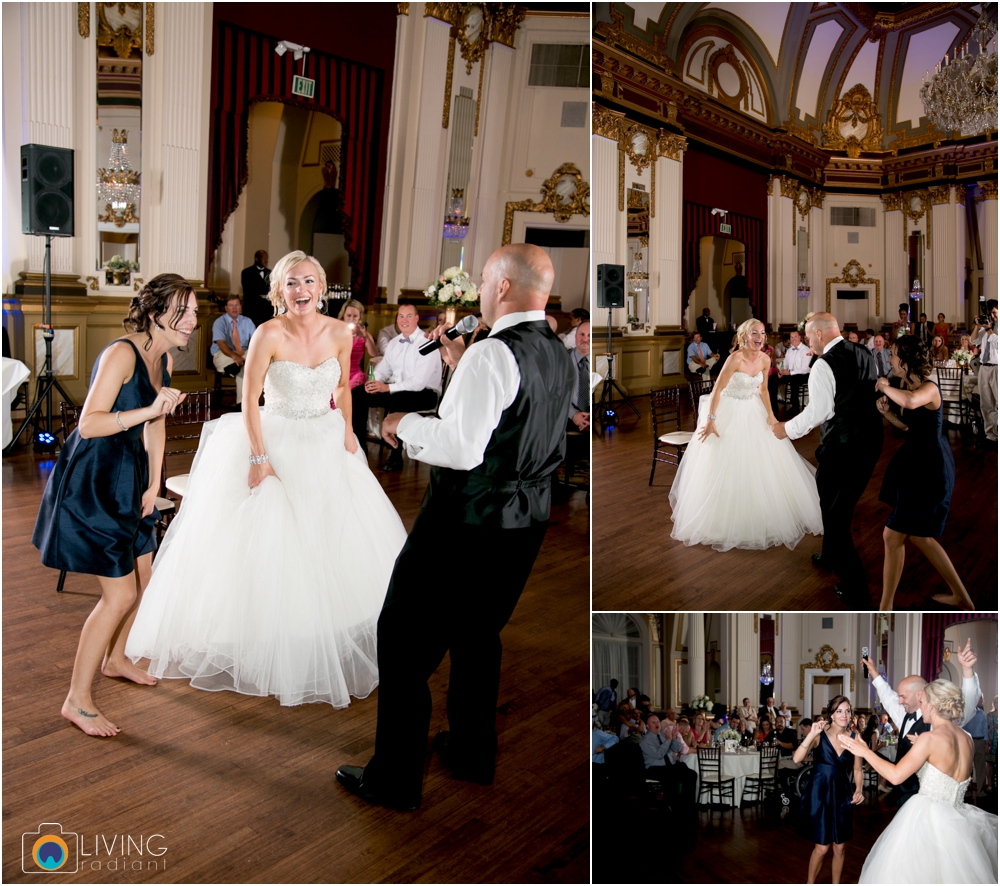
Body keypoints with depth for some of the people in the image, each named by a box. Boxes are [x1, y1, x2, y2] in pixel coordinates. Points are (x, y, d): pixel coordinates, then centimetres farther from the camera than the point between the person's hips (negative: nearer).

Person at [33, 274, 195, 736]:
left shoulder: (164, 359, 6)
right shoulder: (121, 354, -21)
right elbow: (89, 424, -28)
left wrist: (153, 486, 13)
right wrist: (151, 409, -36)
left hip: (129, 482, 9)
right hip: (93, 483, -9)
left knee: (141, 578, 19)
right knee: (120, 593, -7)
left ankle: (115, 659, 44)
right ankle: (77, 701, 7)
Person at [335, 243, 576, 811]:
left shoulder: (492, 355, -20)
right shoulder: (563, 358, 6)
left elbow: (460, 448, -26)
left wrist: (404, 423, -11)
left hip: (468, 524, -9)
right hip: (528, 523, 9)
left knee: (405, 642, 4)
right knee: (480, 636, 24)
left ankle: (396, 779, 13)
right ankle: (474, 754, 38)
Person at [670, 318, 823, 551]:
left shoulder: (765, 360, -4)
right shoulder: (735, 358, -22)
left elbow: (763, 390, 10)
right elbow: (717, 389, -22)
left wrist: (770, 415, 2)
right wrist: (710, 419, -25)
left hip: (754, 413, 6)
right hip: (729, 413, -6)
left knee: (764, 465, 11)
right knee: (725, 467, 0)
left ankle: (763, 517, 28)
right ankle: (724, 522, 16)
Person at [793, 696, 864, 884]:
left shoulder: (854, 738, -3)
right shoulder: (820, 734, -12)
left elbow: (857, 769, 6)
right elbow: (796, 759, -23)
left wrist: (858, 790, -12)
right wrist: (811, 735, -30)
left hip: (842, 794, 3)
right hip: (820, 793, -3)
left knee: (839, 847, 11)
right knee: (822, 847, 2)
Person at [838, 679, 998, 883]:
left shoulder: (930, 738, -15)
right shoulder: (967, 739, 5)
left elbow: (896, 776, -18)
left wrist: (864, 751, -7)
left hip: (926, 819, -7)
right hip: (957, 825, 7)